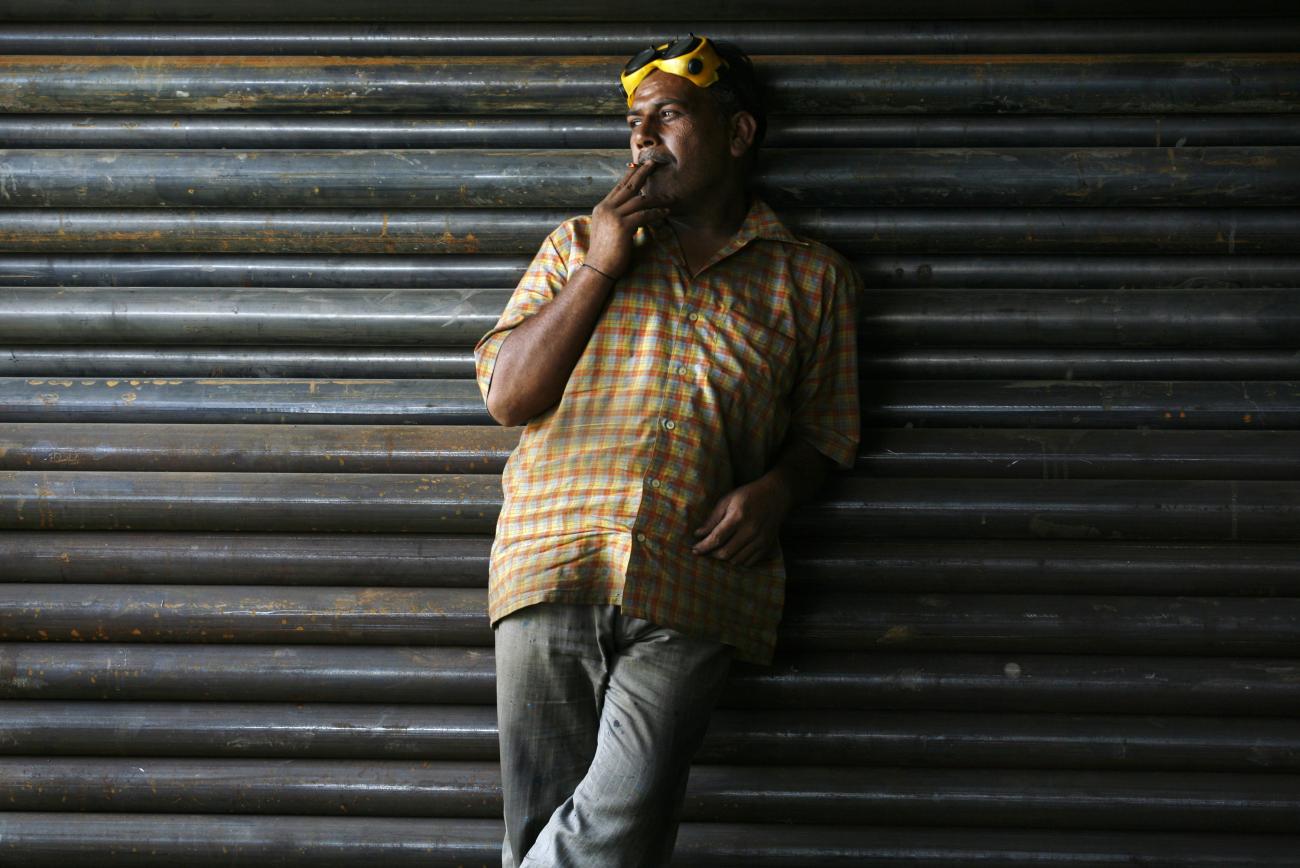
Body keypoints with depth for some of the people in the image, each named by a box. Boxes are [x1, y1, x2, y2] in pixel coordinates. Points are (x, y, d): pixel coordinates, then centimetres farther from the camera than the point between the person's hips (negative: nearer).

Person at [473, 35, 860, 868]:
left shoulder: (809, 276, 15)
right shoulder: (578, 244, 19)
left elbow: (826, 432, 15)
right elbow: (508, 395, 9)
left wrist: (776, 488, -7)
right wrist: (600, 270, 2)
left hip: (694, 587, -1)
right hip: (554, 568, 2)